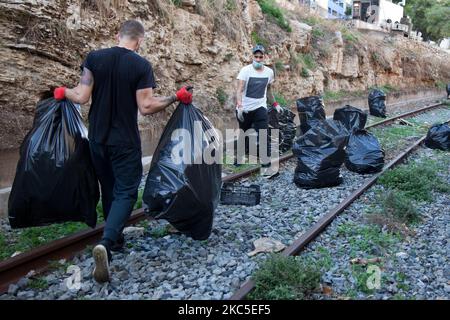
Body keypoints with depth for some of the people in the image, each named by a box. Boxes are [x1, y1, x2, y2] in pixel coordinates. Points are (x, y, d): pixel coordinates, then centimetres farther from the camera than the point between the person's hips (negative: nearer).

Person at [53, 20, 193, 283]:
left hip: (98, 138, 4)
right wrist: (176, 98, -1)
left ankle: (116, 239, 33)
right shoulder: (142, 65, -10)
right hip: (125, 142, -4)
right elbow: (146, 107, -13)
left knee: (109, 189, 19)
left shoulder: (94, 58, -1)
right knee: (126, 192, 1)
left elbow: (82, 97, -5)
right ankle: (106, 243, -20)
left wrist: (63, 92, 16)